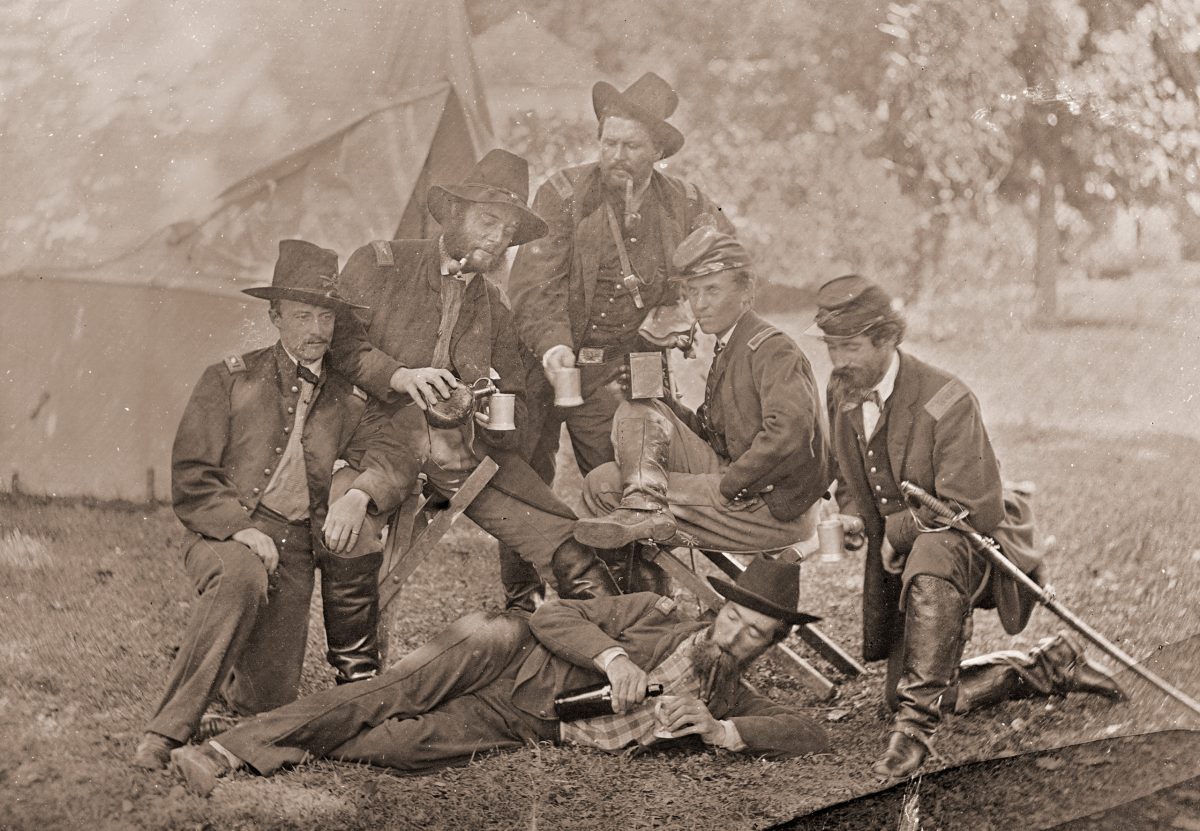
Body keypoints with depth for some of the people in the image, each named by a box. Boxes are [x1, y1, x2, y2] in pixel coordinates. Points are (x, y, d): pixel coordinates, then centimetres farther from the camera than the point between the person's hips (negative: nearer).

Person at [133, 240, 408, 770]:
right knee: (241, 576, -37)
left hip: (297, 547, 3)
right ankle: (167, 732, -31)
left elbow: (394, 457, -2)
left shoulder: (346, 402, 13)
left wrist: (359, 494, -25)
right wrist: (243, 530, -18)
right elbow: (190, 480, -2)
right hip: (224, 538, -2)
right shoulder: (230, 380, 3)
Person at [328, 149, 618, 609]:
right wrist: (399, 376, -20)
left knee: (576, 564, -13)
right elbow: (334, 341, -6)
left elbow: (514, 405, 19)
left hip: (470, 459, 4)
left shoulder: (494, 308, 20)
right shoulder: (377, 265, 5)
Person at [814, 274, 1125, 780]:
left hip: (969, 543, -8)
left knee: (930, 565, -44)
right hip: (896, 559, 8)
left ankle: (916, 721, -40)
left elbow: (974, 509, -26)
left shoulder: (945, 402, -24)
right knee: (904, 694, 8)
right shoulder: (841, 393, -3)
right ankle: (1050, 666, 21)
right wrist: (851, 515, -4)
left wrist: (898, 532, -19)